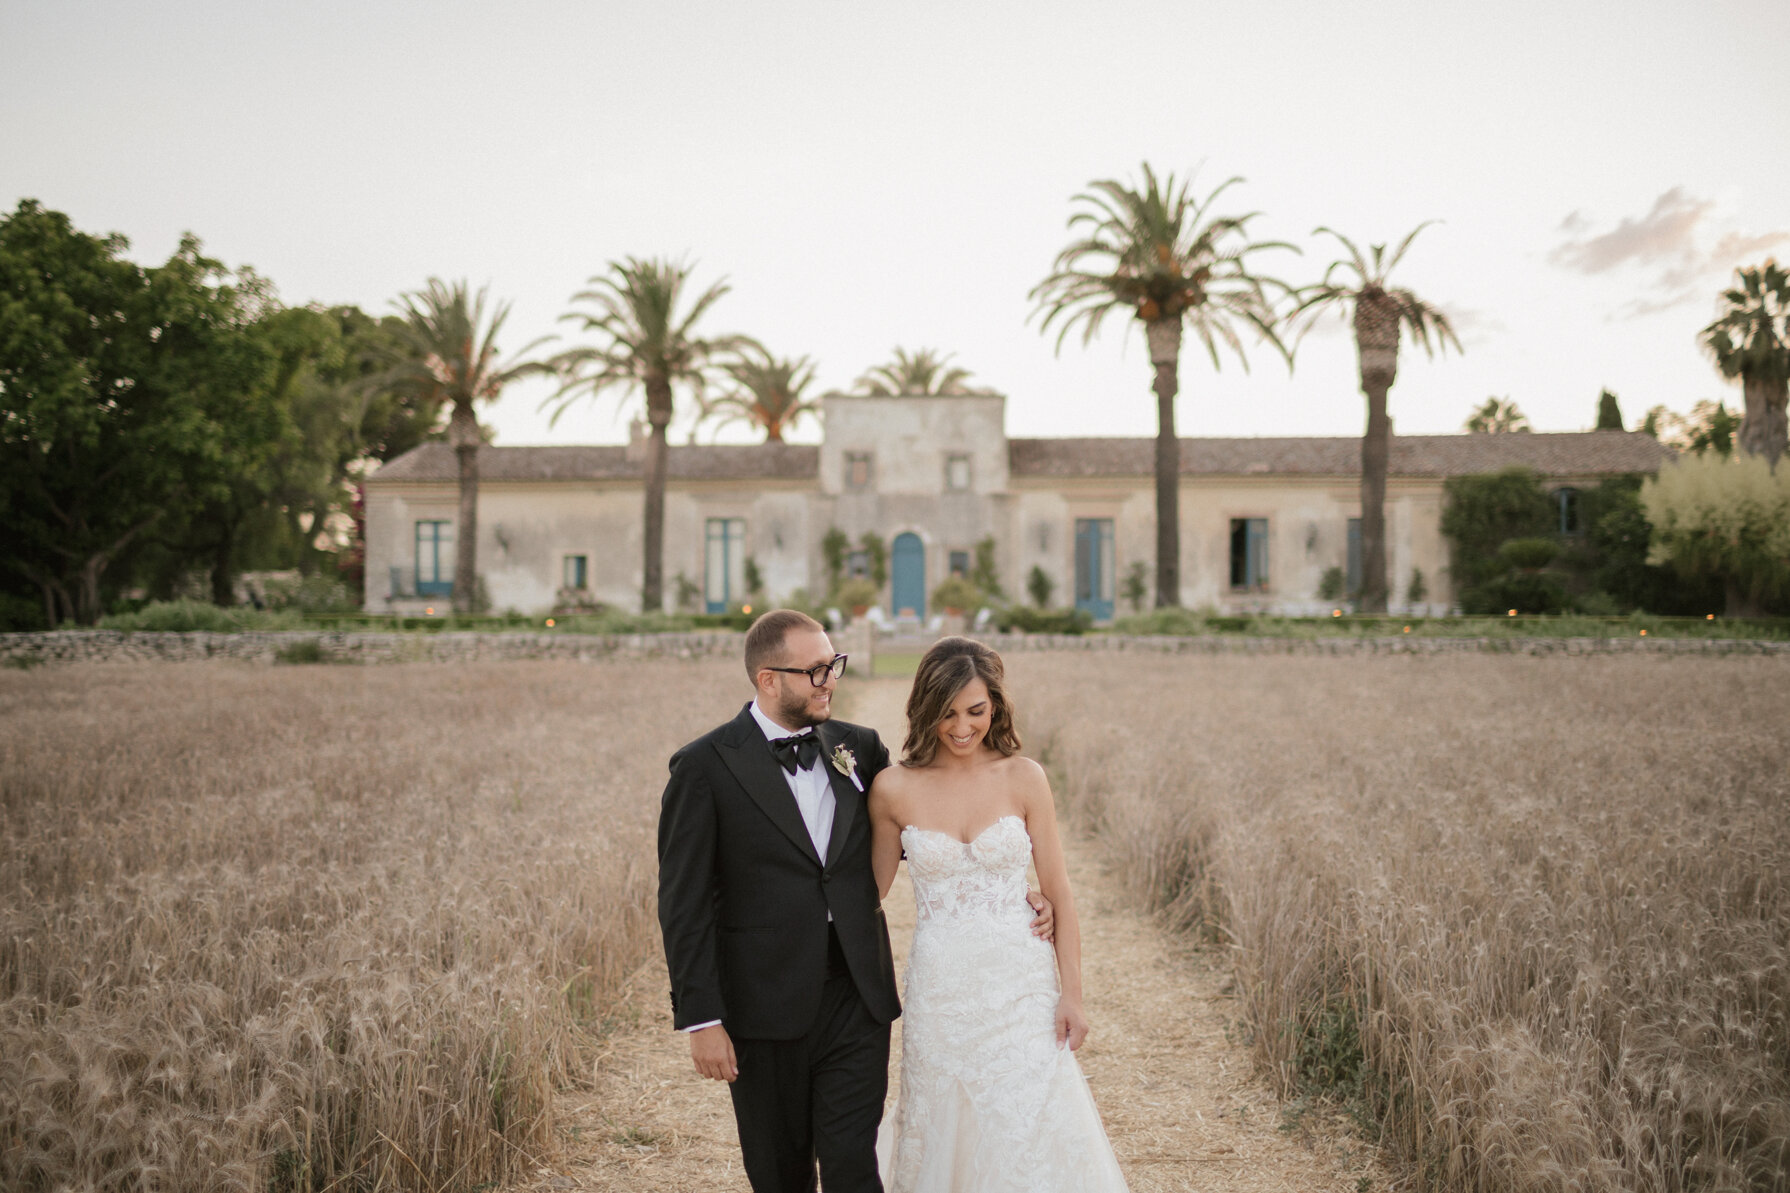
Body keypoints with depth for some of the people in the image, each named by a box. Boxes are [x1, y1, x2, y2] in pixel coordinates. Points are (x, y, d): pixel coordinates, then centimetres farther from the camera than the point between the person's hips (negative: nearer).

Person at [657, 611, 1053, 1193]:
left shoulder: (859, 747, 5)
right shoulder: (704, 767, -7)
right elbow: (685, 904, -7)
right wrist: (701, 1019, -11)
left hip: (858, 998, 2)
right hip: (767, 1008, -2)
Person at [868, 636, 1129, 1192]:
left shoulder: (1023, 778, -2)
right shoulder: (893, 788, -2)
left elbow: (1058, 893, 1)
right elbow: (871, 888, 11)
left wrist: (1071, 994, -3)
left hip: (1019, 987, -1)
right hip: (938, 989, 1)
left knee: (1033, 1143, -4)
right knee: (944, 1139, 9)